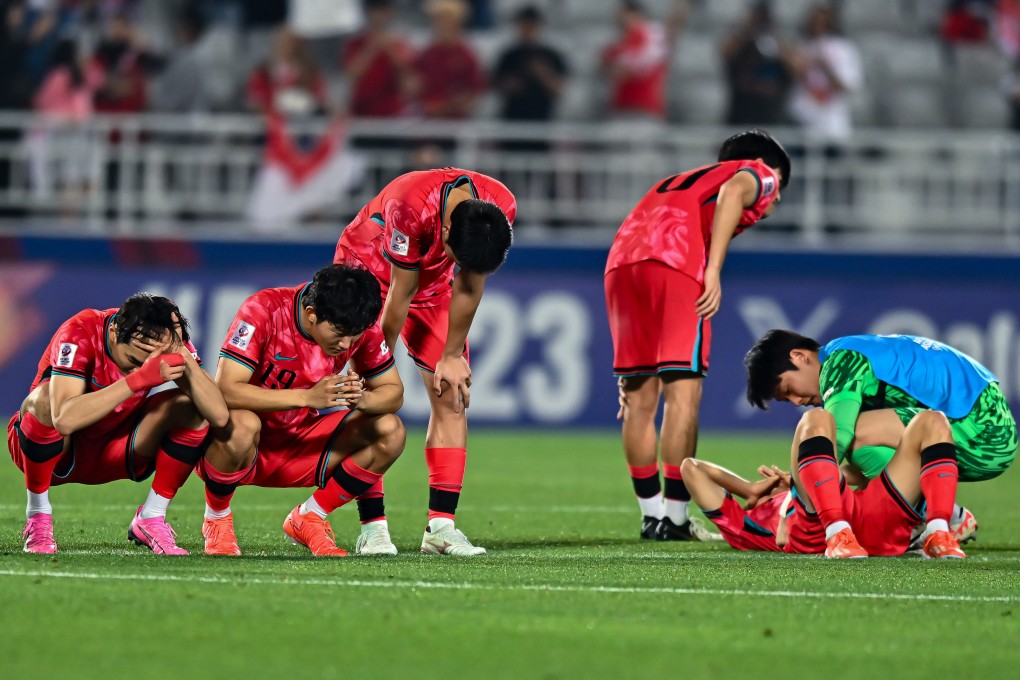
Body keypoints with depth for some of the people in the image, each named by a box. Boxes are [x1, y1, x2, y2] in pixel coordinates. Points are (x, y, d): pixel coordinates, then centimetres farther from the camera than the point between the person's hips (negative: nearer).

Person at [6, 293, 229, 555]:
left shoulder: (172, 341, -16)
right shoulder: (80, 334, -29)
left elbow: (219, 416, -27)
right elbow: (65, 420, -46)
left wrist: (184, 357, -39)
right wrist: (138, 379, -49)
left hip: (113, 454, 4)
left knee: (189, 406, -19)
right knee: (47, 400, -37)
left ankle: (151, 520, -7)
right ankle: (38, 518, -17)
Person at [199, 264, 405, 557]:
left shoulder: (362, 328, -12)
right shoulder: (263, 310, -26)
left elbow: (393, 391, -3)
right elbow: (226, 390, -34)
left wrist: (362, 399, -29)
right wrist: (308, 396, -42)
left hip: (301, 446, 5)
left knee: (390, 432, -14)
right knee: (241, 425, -40)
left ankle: (309, 519, 3)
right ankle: (216, 522, -10)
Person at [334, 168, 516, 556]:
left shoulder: (501, 208, -26)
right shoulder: (410, 207, -41)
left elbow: (468, 287, -12)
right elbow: (399, 297, -29)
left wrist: (452, 357, -6)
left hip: (431, 284, 5)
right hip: (368, 271, -5)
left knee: (452, 399, -5)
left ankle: (441, 524, -6)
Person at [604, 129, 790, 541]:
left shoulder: (678, 181, 40)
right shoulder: (758, 175, 22)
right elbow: (733, 191, -5)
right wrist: (714, 271, -13)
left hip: (622, 260, 7)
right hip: (676, 261, -7)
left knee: (639, 396, 11)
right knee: (683, 389, -4)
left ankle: (652, 515, 16)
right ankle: (675, 518, -6)